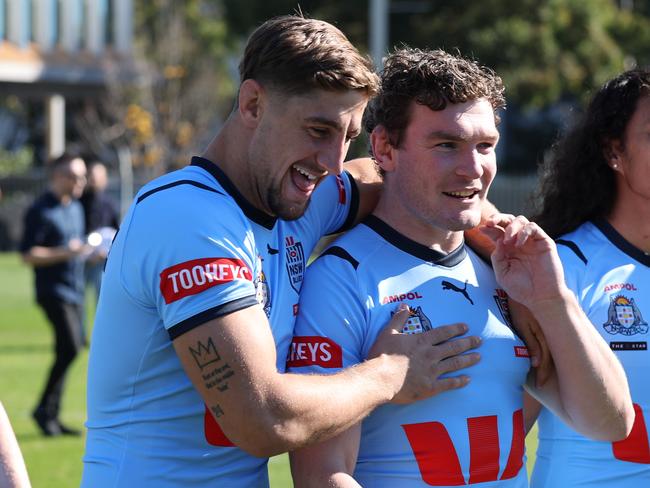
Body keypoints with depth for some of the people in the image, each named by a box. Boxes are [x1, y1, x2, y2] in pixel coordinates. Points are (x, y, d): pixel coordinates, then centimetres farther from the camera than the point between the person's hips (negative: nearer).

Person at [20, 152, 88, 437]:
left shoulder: (75, 208, 17)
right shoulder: (41, 211, -10)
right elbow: (28, 255, -14)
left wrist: (91, 249, 8)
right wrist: (65, 252, -22)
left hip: (74, 292, 9)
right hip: (53, 292, -9)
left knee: (67, 352, 8)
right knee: (70, 348, -18)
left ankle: (51, 416, 14)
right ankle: (45, 408, -7)